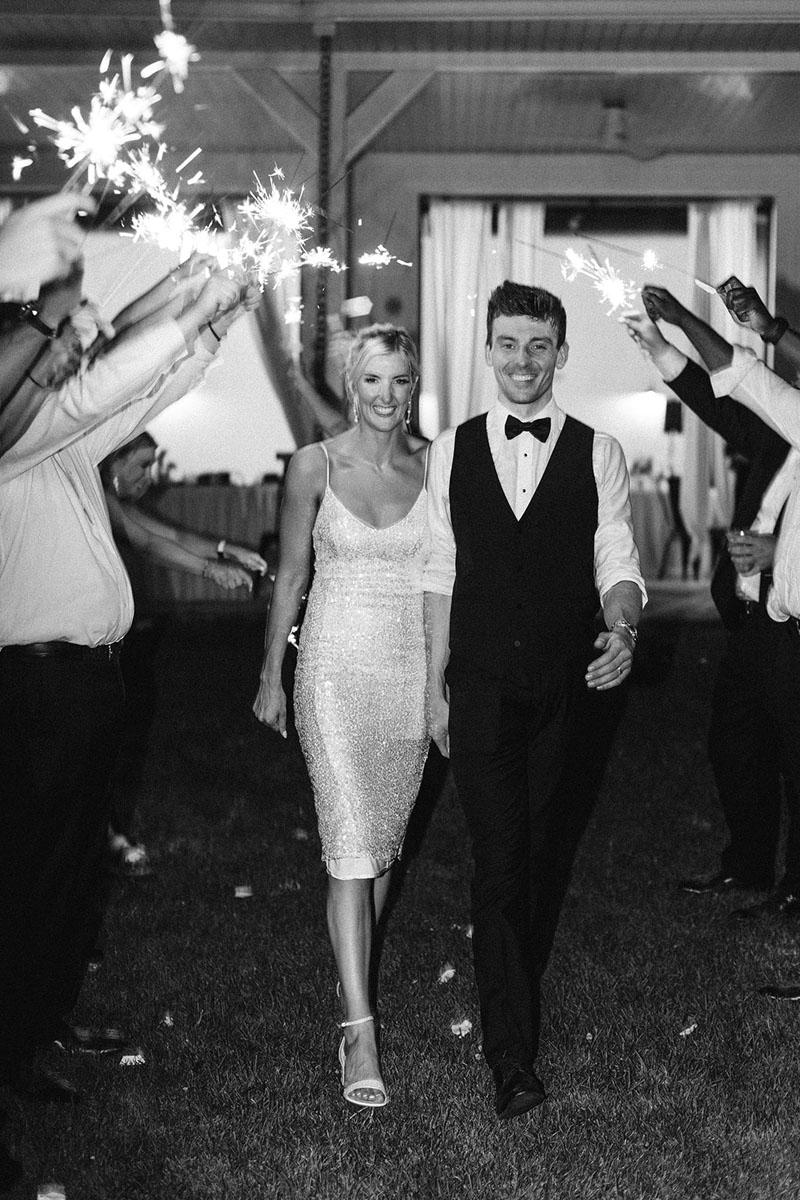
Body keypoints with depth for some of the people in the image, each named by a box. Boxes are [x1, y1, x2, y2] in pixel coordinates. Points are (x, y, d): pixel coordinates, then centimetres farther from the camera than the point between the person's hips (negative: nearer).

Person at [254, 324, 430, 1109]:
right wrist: (270, 678, 8)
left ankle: (354, 973, 38)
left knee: (385, 838, 15)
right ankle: (360, 1031, -9)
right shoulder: (315, 465, -2)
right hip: (336, 668, -2)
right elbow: (290, 575, 5)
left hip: (413, 671, 3)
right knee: (349, 843, -10)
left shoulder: (435, 465, 2)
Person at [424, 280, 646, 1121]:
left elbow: (617, 563, 0)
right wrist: (435, 685, 6)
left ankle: (513, 973, 35)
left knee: (533, 851, 12)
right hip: (482, 683, 0)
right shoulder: (451, 452, 4)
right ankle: (512, 1057, 0)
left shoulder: (597, 454, 2)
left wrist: (624, 630, -21)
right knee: (498, 857, -5)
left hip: (564, 684, 1)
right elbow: (441, 576, 6)